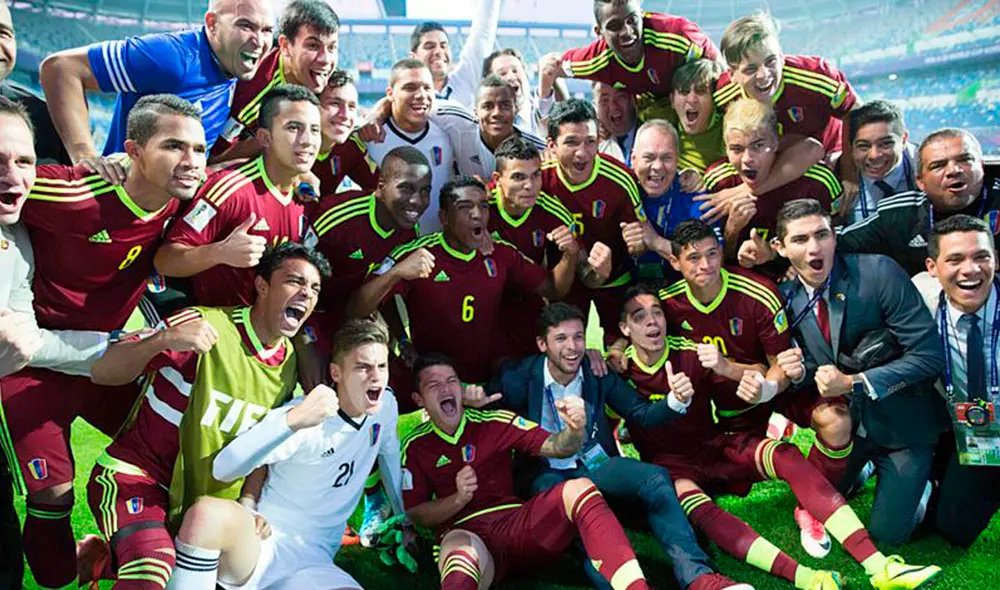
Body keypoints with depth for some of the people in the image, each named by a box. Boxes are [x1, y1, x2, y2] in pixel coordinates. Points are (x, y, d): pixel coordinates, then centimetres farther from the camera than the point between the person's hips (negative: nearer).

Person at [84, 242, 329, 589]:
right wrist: (164, 340, -36)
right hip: (133, 475, -7)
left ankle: (106, 560, 27)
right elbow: (102, 373, -19)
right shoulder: (205, 325, -18)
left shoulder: (289, 364, 2)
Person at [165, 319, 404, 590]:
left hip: (313, 562, 4)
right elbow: (223, 469, -31)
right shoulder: (307, 419, -18)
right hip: (263, 540, -4)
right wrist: (293, 421, -44)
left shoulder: (386, 404, -1)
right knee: (209, 512, -38)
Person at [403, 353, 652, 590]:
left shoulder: (495, 422, 11)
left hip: (517, 521, 3)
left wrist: (575, 428, -19)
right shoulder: (415, 446, 10)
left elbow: (556, 447, 5)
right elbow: (414, 515, 9)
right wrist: (458, 499, -9)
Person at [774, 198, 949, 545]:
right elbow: (815, 366, 4)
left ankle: (919, 482, 28)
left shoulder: (879, 272, -22)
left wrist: (854, 383, -28)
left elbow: (929, 355, -22)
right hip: (844, 423, 4)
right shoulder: (788, 297, -7)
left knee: (885, 534, -2)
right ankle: (861, 469, 37)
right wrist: (800, 372, -19)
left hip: (902, 424, -4)